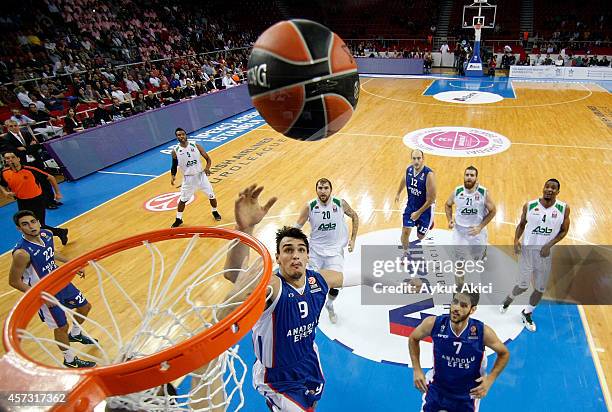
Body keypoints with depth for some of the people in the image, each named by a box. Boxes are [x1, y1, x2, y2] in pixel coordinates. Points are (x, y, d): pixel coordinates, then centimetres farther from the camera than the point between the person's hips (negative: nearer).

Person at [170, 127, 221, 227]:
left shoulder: (196, 146, -8)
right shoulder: (175, 151, -7)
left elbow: (208, 159, -3)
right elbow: (174, 166, 5)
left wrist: (207, 168, -23)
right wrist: (173, 176, -14)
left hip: (201, 175, 1)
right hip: (188, 178, 0)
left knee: (211, 195, 9)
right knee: (182, 200, 7)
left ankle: (215, 212, 35)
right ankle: (178, 219, 25)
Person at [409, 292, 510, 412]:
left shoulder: (482, 332, -24)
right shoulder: (434, 323, -23)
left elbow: (504, 354, -4)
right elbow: (413, 339, -3)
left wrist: (490, 379, -14)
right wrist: (417, 370, -8)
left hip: (468, 395, 0)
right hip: (437, 390, 0)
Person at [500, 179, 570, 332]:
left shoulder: (563, 208, -5)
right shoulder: (529, 206, -5)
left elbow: (564, 230, 1)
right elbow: (522, 224, 8)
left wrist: (549, 245, -12)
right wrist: (516, 240, -8)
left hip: (546, 253, 2)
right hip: (527, 249, -1)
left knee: (540, 289, 10)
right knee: (523, 285, 0)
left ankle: (527, 313, 34)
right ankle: (509, 299, 33)